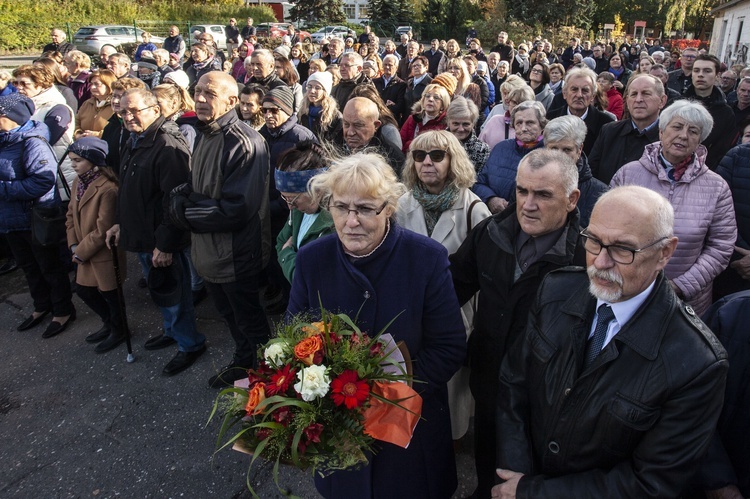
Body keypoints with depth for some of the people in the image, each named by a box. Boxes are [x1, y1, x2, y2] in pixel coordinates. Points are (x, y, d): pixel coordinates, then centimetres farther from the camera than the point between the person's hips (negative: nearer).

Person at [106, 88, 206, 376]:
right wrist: (121, 223, 18)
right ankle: (172, 331, 43)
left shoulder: (168, 146, -23)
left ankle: (190, 344, 22)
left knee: (173, 293, 5)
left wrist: (165, 244, -26)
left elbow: (175, 199, -27)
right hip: (141, 236, 10)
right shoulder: (134, 142, 10)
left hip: (162, 241, -10)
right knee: (159, 290, 23)